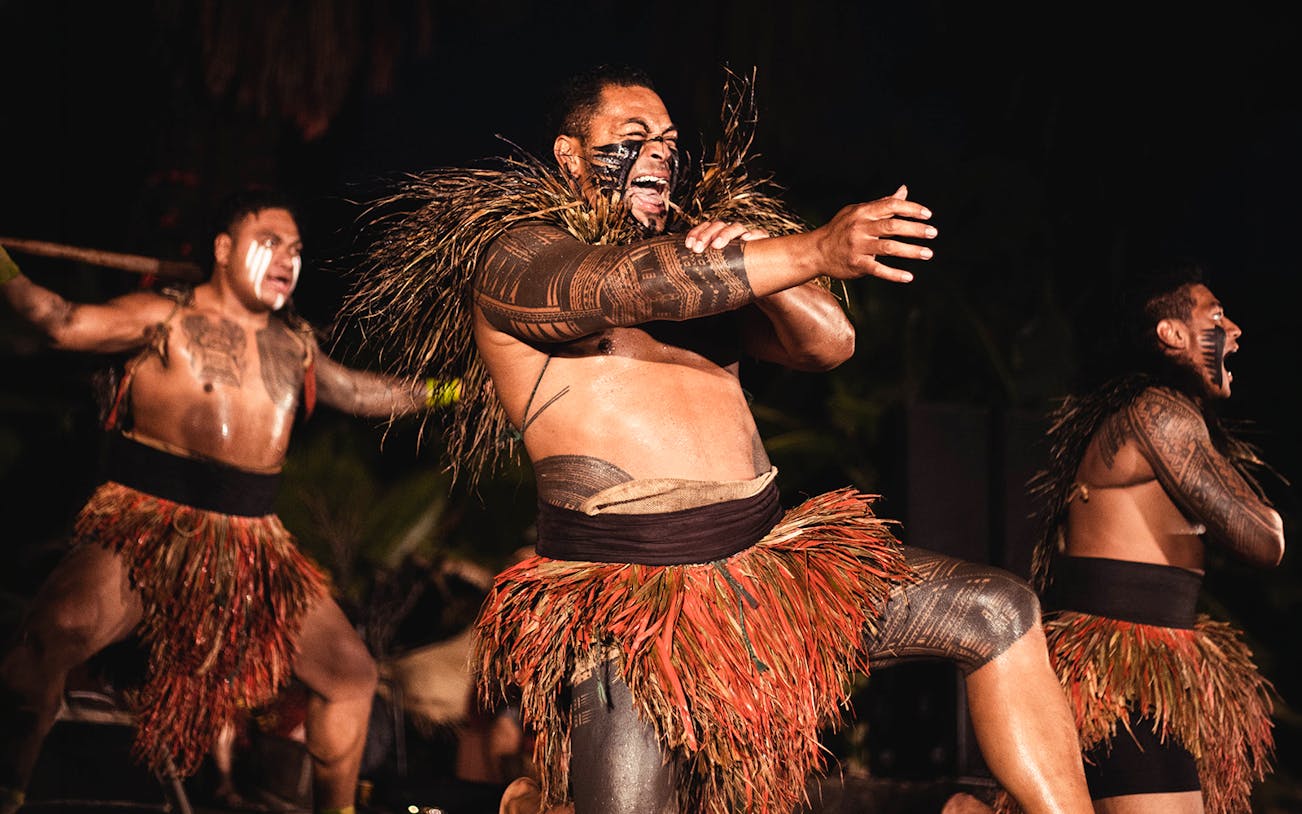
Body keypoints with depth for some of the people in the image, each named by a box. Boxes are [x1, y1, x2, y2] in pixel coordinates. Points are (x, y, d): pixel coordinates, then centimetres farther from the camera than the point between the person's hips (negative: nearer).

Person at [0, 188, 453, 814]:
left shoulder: (294, 344, 16)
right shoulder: (165, 318, -1)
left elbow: (358, 391, 31)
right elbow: (65, 323, -12)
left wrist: (443, 391, 32)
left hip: (251, 545, 6)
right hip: (147, 527, -6)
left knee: (352, 673, 6)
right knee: (53, 634, -32)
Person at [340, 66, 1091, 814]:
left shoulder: (704, 253, 20)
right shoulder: (514, 259, 0)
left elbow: (829, 343, 11)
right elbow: (634, 282, -21)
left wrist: (747, 255, -8)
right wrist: (812, 252, -33)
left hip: (768, 552, 6)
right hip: (625, 592, -6)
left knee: (1001, 613, -1)